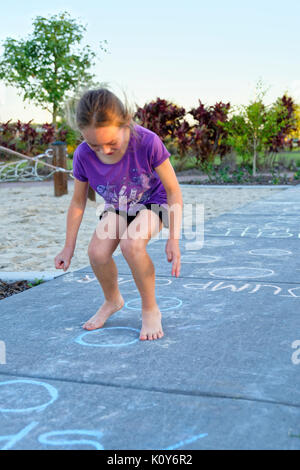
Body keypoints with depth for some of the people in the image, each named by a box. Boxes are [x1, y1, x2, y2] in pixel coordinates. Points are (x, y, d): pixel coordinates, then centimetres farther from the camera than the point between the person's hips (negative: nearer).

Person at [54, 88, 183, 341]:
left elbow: (173, 190, -21)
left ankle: (150, 310, -9)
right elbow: (78, 202, -5)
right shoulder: (83, 155, -22)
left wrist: (173, 239, -22)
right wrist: (69, 247, 0)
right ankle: (113, 301, 12)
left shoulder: (148, 142, -33)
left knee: (131, 244, -33)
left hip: (152, 203, -3)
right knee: (97, 252, -22)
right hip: (117, 208, 4)